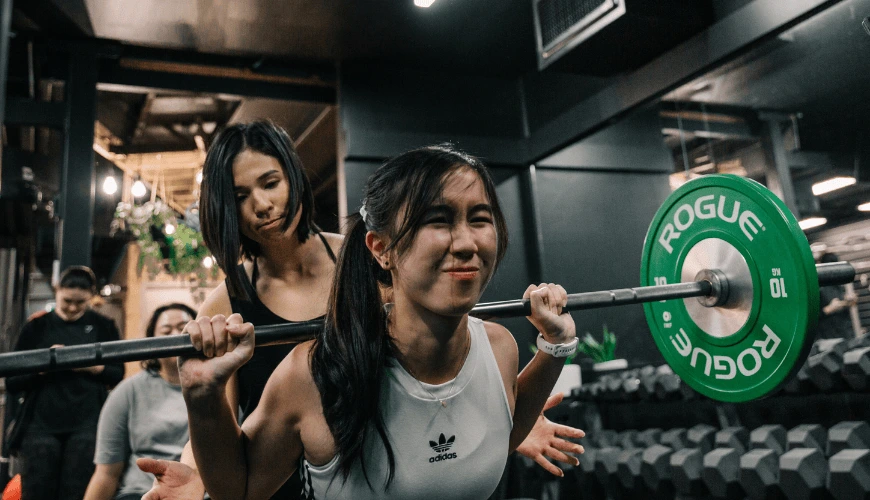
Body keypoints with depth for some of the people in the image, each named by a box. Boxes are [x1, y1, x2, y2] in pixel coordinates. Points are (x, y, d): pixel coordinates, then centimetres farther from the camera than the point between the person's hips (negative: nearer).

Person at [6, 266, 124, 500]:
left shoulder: (103, 327, 7)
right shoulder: (36, 327, 7)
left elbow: (118, 375, 7)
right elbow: (12, 383, 6)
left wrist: (94, 367, -12)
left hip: (88, 425, -1)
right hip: (41, 425, 1)